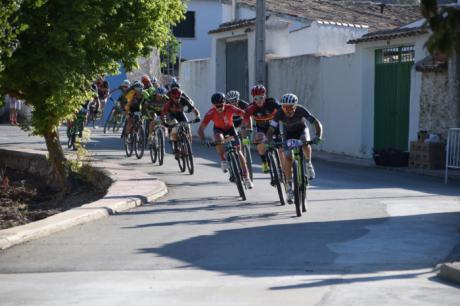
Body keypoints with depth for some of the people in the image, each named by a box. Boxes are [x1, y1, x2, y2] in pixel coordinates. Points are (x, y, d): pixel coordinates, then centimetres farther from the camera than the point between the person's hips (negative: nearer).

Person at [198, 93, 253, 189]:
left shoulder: (230, 108, -32)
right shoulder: (211, 113, -31)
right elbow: (201, 128, -31)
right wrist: (203, 141, -47)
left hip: (230, 128, 0)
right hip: (218, 129, 0)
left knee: (238, 152, -10)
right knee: (219, 139, -37)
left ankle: (247, 178, -6)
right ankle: (223, 161, -13)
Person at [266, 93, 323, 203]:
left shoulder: (301, 110, -33)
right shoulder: (279, 114, -30)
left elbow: (317, 123, -36)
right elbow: (271, 130, -30)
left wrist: (318, 136, -52)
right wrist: (269, 141, -50)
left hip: (302, 130, -1)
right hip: (289, 133, 1)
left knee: (305, 143, -35)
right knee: (288, 159, -13)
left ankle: (309, 164, -5)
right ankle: (289, 188, -1)